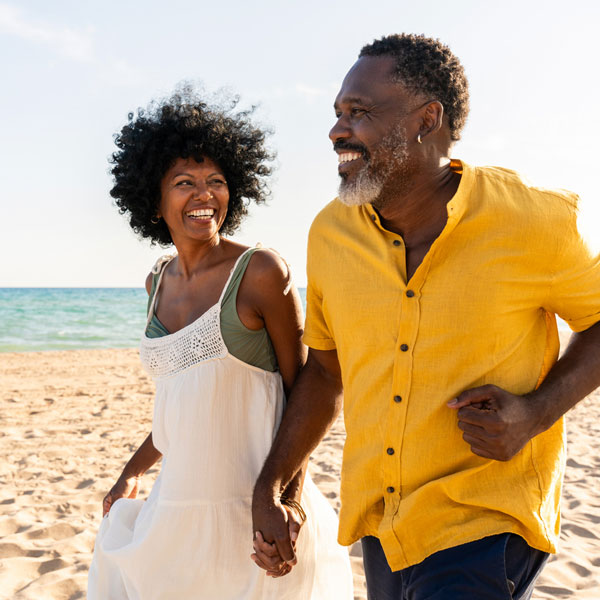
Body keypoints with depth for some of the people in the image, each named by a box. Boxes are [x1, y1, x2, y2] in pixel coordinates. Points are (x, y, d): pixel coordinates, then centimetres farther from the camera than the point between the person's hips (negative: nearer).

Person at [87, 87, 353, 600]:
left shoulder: (261, 273, -10)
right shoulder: (159, 282, 8)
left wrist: (292, 500, -19)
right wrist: (133, 471, 22)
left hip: (254, 516, -6)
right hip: (175, 507, 6)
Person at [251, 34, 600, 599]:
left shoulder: (530, 223, -15)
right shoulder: (330, 232, -2)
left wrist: (536, 412, -18)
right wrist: (267, 489, 7)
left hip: (483, 526, -4)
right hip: (377, 522, 5)